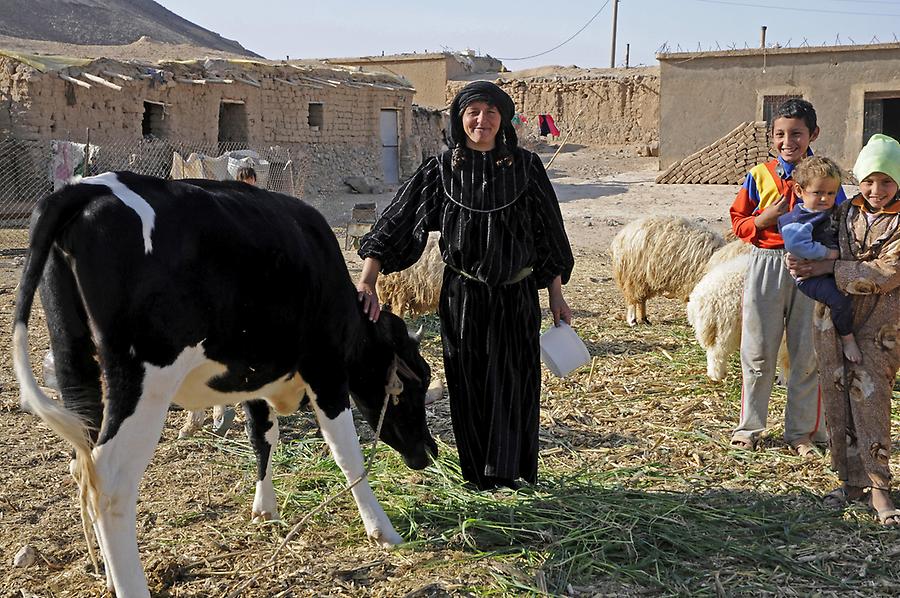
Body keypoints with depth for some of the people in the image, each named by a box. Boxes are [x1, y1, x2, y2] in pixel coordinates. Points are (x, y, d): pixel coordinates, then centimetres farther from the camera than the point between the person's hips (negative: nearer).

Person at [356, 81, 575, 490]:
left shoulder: (525, 167, -1)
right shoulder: (440, 170, -3)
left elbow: (548, 234, 5)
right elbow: (392, 225, -7)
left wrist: (556, 297, 5)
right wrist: (366, 283, -18)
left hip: (517, 298, 0)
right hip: (462, 299, 0)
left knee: (513, 384, -1)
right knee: (469, 388, 7)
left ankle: (508, 471, 14)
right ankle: (477, 473, 22)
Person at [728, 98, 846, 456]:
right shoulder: (759, 176, 1)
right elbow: (739, 224, 5)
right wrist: (765, 218, -13)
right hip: (765, 268, 0)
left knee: (807, 353, 5)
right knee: (758, 352, 6)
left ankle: (802, 431, 19)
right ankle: (749, 426, 20)